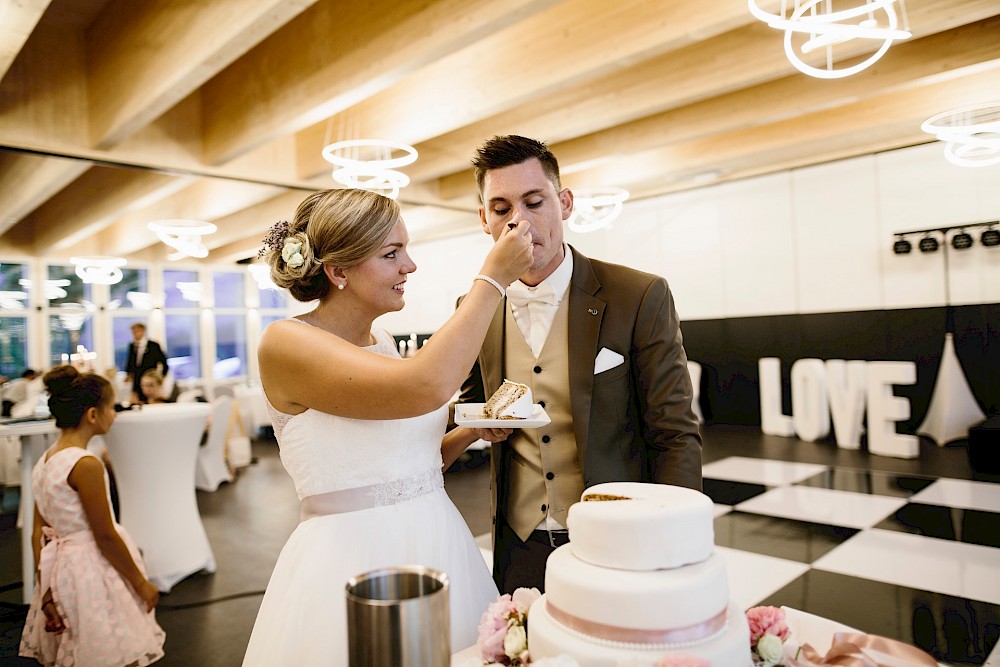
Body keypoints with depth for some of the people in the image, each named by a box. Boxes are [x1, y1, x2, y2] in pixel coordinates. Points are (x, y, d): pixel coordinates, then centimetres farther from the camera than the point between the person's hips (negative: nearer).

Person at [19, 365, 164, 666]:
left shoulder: (44, 461, 5)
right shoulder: (86, 464, -22)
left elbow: (39, 532, 6)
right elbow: (106, 537, -18)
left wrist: (44, 585, 9)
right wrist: (142, 584, -9)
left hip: (59, 568, 9)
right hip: (92, 572, -9)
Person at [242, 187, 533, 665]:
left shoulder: (384, 344, 8)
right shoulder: (286, 342, -16)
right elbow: (425, 388, -31)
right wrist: (493, 278, -22)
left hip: (438, 545, 7)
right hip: (351, 561, -7)